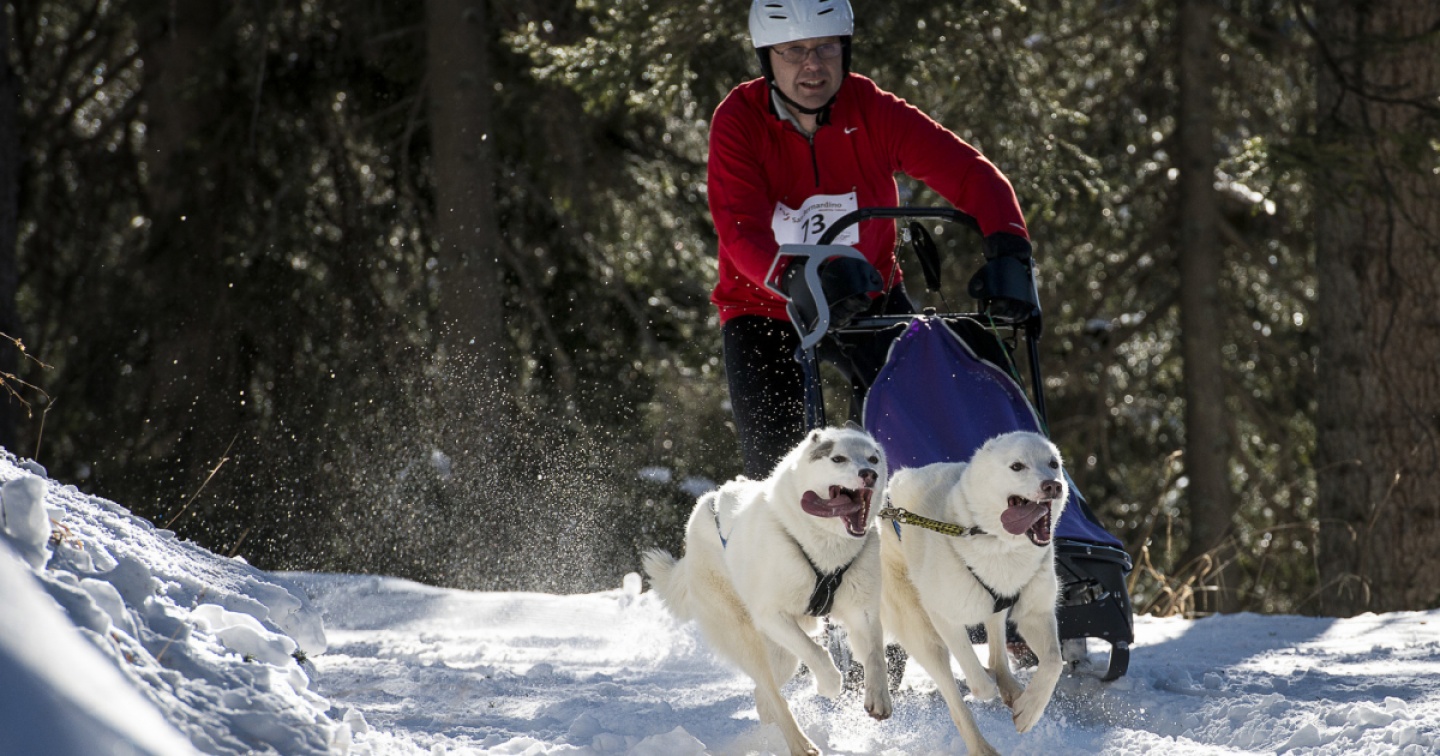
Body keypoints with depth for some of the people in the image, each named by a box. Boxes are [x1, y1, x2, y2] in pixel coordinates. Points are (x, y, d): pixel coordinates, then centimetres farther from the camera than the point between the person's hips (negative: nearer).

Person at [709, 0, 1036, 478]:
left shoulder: (874, 111, -15)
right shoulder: (738, 121, -18)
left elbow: (966, 172, -23)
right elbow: (741, 232, -31)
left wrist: (1007, 246, -43)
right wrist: (795, 280, -52)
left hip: (871, 299, 2)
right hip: (765, 309, -2)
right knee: (775, 460, -11)